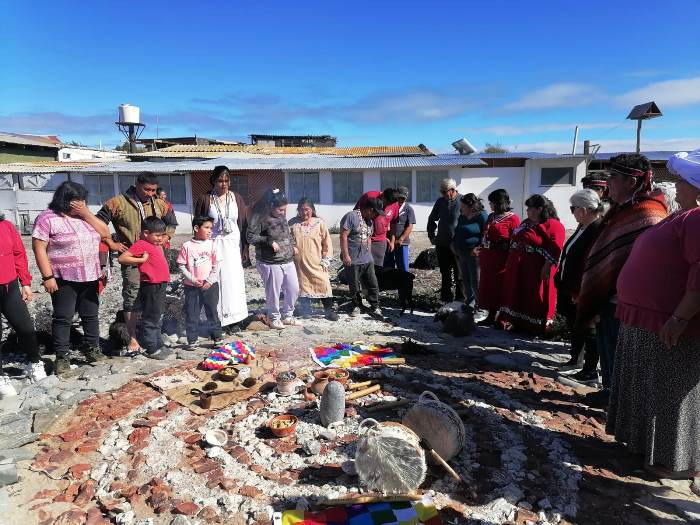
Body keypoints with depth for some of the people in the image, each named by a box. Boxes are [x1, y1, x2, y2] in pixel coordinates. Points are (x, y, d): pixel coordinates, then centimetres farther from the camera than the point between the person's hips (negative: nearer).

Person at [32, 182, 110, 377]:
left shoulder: (85, 216, 11)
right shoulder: (48, 218, -8)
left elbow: (105, 233, 3)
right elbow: (39, 248, -12)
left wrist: (86, 213, -7)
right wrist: (47, 277, -18)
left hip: (89, 277, 6)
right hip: (64, 279, -6)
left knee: (91, 315, 13)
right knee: (63, 319, 1)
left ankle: (92, 351, 27)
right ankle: (62, 359, 10)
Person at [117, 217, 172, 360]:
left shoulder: (156, 245, 14)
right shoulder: (141, 244, -11)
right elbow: (122, 258, -20)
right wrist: (141, 260, -21)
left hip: (160, 286, 9)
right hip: (151, 287, -9)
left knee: (158, 318, 19)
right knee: (150, 319, 0)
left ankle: (158, 345, 31)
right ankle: (152, 349, 8)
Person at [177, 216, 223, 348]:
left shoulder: (212, 245, -1)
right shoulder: (187, 246, -4)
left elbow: (217, 265, 0)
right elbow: (181, 265, -2)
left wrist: (209, 281, -8)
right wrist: (192, 279, -12)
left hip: (209, 285, 1)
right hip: (191, 286, -1)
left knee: (212, 312, 8)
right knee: (191, 313, 6)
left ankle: (216, 337, 18)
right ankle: (192, 339, 18)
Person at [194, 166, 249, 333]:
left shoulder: (236, 198, 6)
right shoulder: (205, 200, 0)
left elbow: (244, 225, 7)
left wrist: (244, 251, 3)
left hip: (233, 245, 2)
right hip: (213, 245, -2)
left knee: (234, 280, 1)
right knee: (215, 280, -3)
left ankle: (233, 319, 11)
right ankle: (217, 321, 6)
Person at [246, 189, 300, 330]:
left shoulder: (282, 217, 11)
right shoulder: (260, 217, -12)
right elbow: (250, 237, -15)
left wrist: (293, 245, 10)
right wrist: (269, 241, -21)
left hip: (288, 261, 7)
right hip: (271, 263, -7)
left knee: (294, 289, 13)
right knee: (273, 292, 3)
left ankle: (287, 316, 32)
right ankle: (274, 318, 26)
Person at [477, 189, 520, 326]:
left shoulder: (512, 218, -9)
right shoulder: (491, 216, 14)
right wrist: (480, 248, 13)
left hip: (501, 261, -7)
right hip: (488, 260, 8)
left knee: (501, 289, 0)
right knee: (488, 287, 11)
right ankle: (491, 316, 23)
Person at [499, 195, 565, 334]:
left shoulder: (553, 225, -12)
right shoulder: (526, 223, 14)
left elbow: (554, 250, -20)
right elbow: (514, 241, 22)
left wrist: (546, 268, -24)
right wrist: (509, 262, 18)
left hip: (536, 271, -8)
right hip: (518, 269, 8)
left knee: (535, 298, 2)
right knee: (518, 296, 14)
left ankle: (537, 327, 14)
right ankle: (518, 323, 26)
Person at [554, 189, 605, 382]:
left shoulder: (598, 230, -21)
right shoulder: (583, 227, 10)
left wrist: (580, 292, -24)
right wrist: (562, 283, 18)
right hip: (570, 289, 9)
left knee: (587, 330, 3)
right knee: (574, 326, 21)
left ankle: (591, 370, 16)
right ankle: (575, 359, 38)